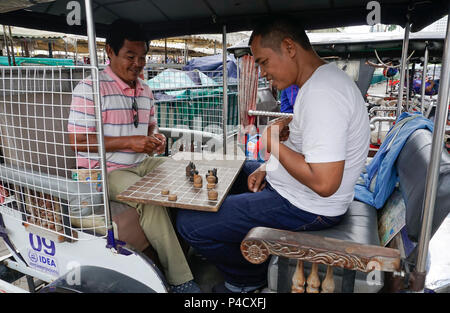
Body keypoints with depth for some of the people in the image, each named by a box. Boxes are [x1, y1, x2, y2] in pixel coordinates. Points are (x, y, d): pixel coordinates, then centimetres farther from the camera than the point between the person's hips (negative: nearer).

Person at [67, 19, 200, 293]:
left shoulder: (145, 91, 12)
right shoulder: (90, 88, -11)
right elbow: (77, 141, -15)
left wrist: (155, 138, -2)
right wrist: (129, 142, -22)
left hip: (142, 163, 8)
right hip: (105, 170, -7)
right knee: (151, 200, -31)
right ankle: (180, 279, -18)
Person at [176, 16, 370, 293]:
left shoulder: (321, 94, -27)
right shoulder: (321, 80, 7)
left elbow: (324, 183, -32)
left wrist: (272, 143, -19)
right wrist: (266, 168, 5)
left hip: (305, 208, -11)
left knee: (189, 223, -10)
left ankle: (250, 279, 14)